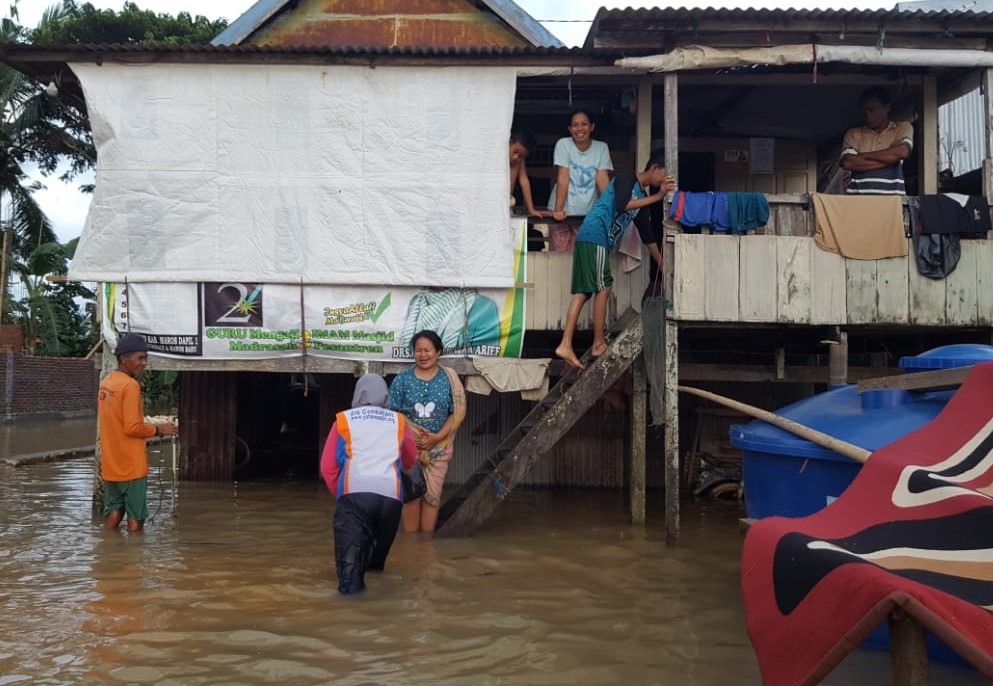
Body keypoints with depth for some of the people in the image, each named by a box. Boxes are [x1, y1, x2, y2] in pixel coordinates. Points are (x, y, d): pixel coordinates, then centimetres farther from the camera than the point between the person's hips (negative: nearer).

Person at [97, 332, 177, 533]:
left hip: (110, 466, 8)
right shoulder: (130, 385, -16)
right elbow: (132, 427, -21)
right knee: (136, 518, 1)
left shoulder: (106, 383, 10)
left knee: (114, 513, 16)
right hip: (131, 466, -8)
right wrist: (158, 429, -7)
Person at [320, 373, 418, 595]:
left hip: (354, 493, -2)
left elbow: (327, 467, 13)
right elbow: (411, 461, 38)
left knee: (350, 544, -9)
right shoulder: (398, 421, 22)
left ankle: (350, 581, -30)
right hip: (391, 495, 2)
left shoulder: (343, 420, 17)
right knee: (378, 545, 24)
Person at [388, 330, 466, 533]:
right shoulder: (402, 379, 0)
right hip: (408, 445, 0)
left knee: (432, 495, 4)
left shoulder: (449, 378, -2)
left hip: (439, 446, 0)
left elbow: (457, 412, -3)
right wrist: (412, 433, -17)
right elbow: (392, 412, -1)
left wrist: (438, 436, -15)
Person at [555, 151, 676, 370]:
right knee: (603, 288, -6)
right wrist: (658, 196, -21)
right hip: (595, 236, -9)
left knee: (583, 292, 1)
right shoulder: (626, 179, -3)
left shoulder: (642, 195, 21)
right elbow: (621, 205, -23)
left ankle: (565, 345, -3)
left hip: (593, 240, 9)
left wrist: (662, 264, 20)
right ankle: (599, 344, 1)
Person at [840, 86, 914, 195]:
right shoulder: (853, 134, 14)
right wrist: (889, 158, -3)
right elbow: (847, 163, -3)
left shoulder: (903, 128, 15)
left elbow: (903, 152, -6)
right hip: (859, 196, 0)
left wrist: (863, 155, 0)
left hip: (892, 196, 0)